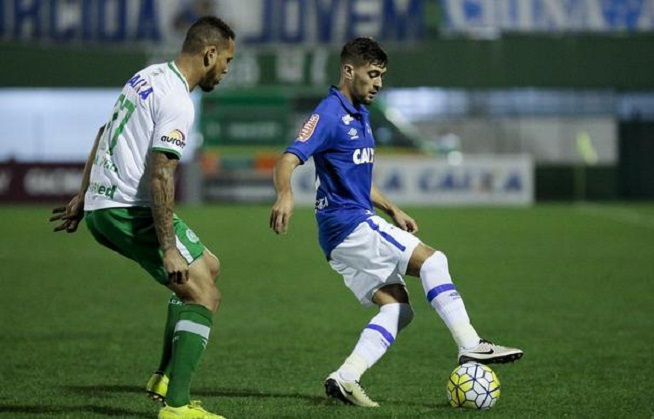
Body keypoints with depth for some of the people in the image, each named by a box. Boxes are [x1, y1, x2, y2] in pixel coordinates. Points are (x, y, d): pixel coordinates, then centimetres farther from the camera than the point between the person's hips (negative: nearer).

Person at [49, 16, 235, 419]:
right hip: (131, 209, -10)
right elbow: (160, 176, -24)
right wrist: (168, 249, -24)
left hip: (101, 205, 10)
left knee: (208, 266, 21)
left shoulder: (148, 77, 13)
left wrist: (84, 196, 30)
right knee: (204, 295, -9)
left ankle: (165, 377, 20)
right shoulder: (177, 102, -17)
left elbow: (104, 135, 23)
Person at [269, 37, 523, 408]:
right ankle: (471, 346, -15)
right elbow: (287, 161, -25)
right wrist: (285, 194, -45)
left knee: (397, 308, 1)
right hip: (349, 223, -10)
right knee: (432, 259, -12)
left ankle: (345, 378, -8)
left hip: (346, 234, 10)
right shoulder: (330, 115, -12)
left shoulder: (361, 115, 19)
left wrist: (393, 211, 23)